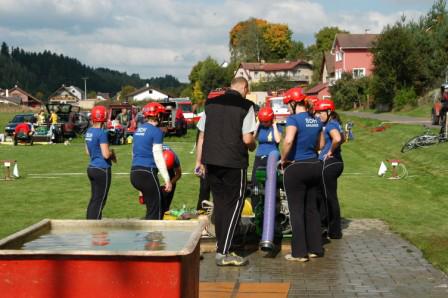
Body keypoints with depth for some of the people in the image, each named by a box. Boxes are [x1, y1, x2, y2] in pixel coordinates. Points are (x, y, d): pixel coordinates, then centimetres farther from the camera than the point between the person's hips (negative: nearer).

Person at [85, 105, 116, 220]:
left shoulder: (89, 132, 7)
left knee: (93, 199, 16)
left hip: (91, 168, 8)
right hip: (102, 169, -8)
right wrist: (112, 153, -1)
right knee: (99, 201, 0)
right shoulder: (102, 133, -19)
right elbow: (106, 154, -21)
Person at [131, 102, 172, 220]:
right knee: (155, 211, 0)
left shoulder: (138, 130, 15)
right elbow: (158, 157, -14)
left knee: (152, 207, 22)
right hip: (147, 173, -8)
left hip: (134, 172, 8)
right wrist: (167, 179, -12)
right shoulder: (156, 131, -9)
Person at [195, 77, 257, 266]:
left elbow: (201, 136, 12)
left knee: (219, 204, 16)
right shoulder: (245, 106, -5)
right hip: (234, 162, -5)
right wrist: (253, 146, 11)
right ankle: (223, 253, -1)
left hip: (211, 161, 5)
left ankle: (222, 247, 22)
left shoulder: (211, 104, 11)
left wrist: (199, 161, 18)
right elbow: (247, 139, -11)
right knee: (234, 205, 3)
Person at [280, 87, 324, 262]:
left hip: (296, 168, -7)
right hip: (315, 166, 7)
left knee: (296, 210, 2)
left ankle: (299, 252, 5)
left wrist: (283, 159, -15)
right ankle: (315, 248, 20)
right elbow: (320, 144, 17)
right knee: (311, 208, 15)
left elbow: (288, 141, -29)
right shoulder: (316, 121, 7)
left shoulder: (294, 119, -14)